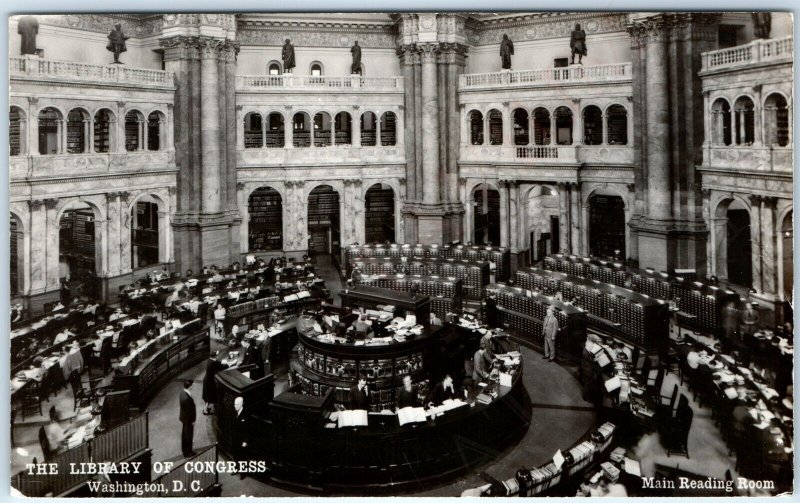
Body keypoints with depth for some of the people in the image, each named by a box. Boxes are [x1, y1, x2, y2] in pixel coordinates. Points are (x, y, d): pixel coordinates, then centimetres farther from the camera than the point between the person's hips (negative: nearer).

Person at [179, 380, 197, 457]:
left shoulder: (183, 393, -6)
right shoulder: (186, 398, -35)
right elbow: (188, 411, -25)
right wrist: (192, 421, -14)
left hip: (184, 418, 9)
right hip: (188, 419, -9)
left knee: (184, 435, 24)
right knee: (188, 436, 10)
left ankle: (185, 450, 41)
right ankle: (187, 453, 26)